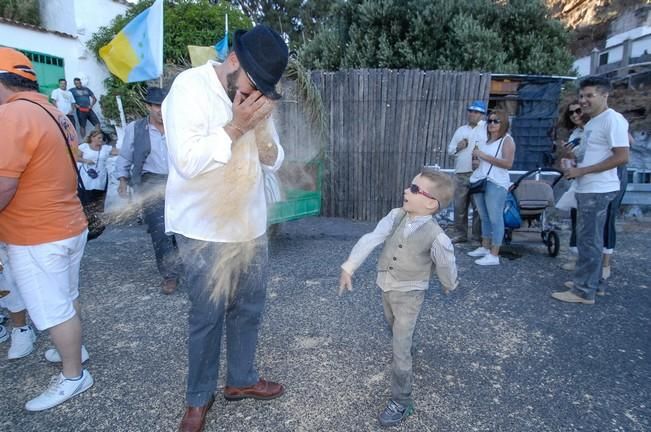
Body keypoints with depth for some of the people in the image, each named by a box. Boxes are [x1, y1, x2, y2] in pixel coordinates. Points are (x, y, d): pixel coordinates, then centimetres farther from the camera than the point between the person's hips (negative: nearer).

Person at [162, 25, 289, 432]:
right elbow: (186, 161, -22)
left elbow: (274, 161, 8)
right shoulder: (190, 86, -13)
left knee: (249, 310, 16)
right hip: (206, 232, -6)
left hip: (251, 227, 6)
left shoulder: (255, 95, 7)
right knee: (207, 318, 8)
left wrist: (261, 129, -10)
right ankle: (199, 397, 30)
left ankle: (241, 379, 38)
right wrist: (235, 127, -20)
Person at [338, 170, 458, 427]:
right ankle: (407, 352, 62)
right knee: (395, 330, 30)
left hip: (409, 294, -6)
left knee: (400, 348, -3)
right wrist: (348, 268, -17)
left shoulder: (436, 237, -25)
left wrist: (449, 285, 13)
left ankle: (401, 401, 15)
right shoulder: (396, 216, -13)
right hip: (386, 288, 6)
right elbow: (370, 240, -15)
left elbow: (446, 266, -6)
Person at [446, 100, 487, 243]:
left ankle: (478, 236, 8)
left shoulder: (487, 128, 4)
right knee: (459, 206, 7)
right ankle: (460, 234, 16)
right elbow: (450, 149, 18)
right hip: (460, 173, 5)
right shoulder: (461, 130, 19)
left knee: (478, 206, -2)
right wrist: (458, 147, -2)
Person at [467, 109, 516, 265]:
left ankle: (494, 255, -5)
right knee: (484, 217, 15)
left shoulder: (507, 140, -3)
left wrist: (484, 155, -16)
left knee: (495, 218, -7)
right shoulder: (486, 139, 17)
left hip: (496, 183, -8)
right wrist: (477, 157, 14)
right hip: (480, 182, 8)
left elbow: (508, 163, -16)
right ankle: (485, 247, 25)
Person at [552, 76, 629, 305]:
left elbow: (621, 157, -19)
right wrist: (574, 163, 7)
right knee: (589, 239, 16)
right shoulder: (592, 123, 16)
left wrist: (582, 170, -18)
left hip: (598, 190, -10)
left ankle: (584, 291, 2)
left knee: (588, 240, -6)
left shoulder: (612, 119, -13)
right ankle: (591, 282, 27)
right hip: (587, 189, 10)